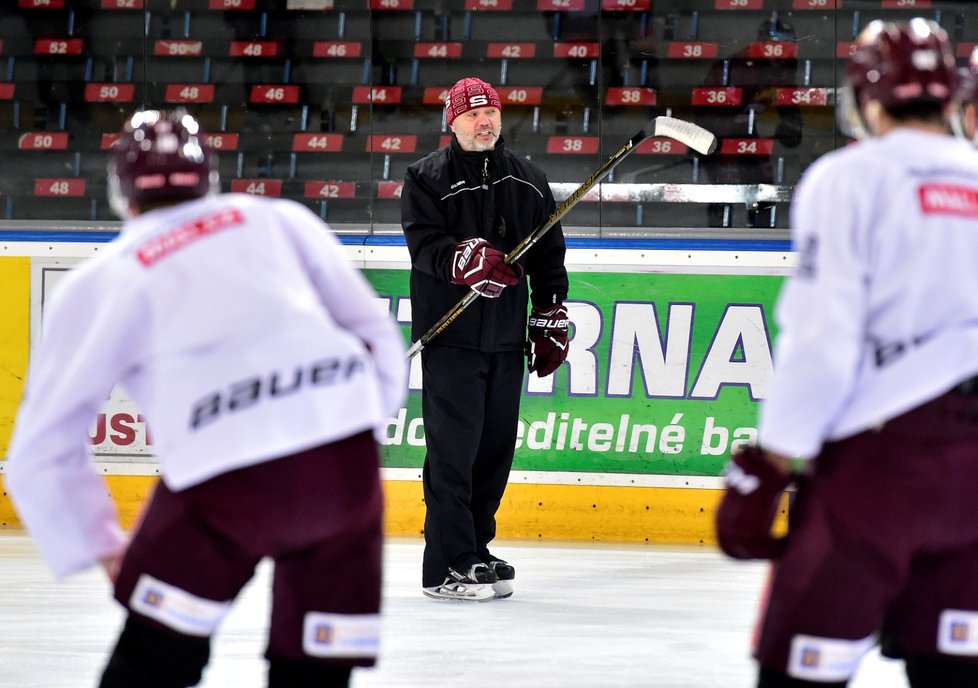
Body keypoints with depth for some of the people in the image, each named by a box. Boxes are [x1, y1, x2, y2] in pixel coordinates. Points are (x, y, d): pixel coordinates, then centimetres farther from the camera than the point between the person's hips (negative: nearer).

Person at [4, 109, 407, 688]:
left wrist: (104, 548, 29)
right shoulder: (282, 221, 24)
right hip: (347, 459, 3)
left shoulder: (97, 283, 19)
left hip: (228, 477, -3)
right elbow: (378, 338, 19)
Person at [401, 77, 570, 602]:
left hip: (506, 339, 5)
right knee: (453, 449, -9)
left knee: (496, 449, 8)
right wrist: (464, 260, -32)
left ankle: (475, 549, 20)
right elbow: (424, 244, -14)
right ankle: (447, 566, -7)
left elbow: (549, 255, 18)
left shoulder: (528, 181, 14)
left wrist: (551, 317, 14)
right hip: (450, 336, -5)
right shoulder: (426, 178, -1)